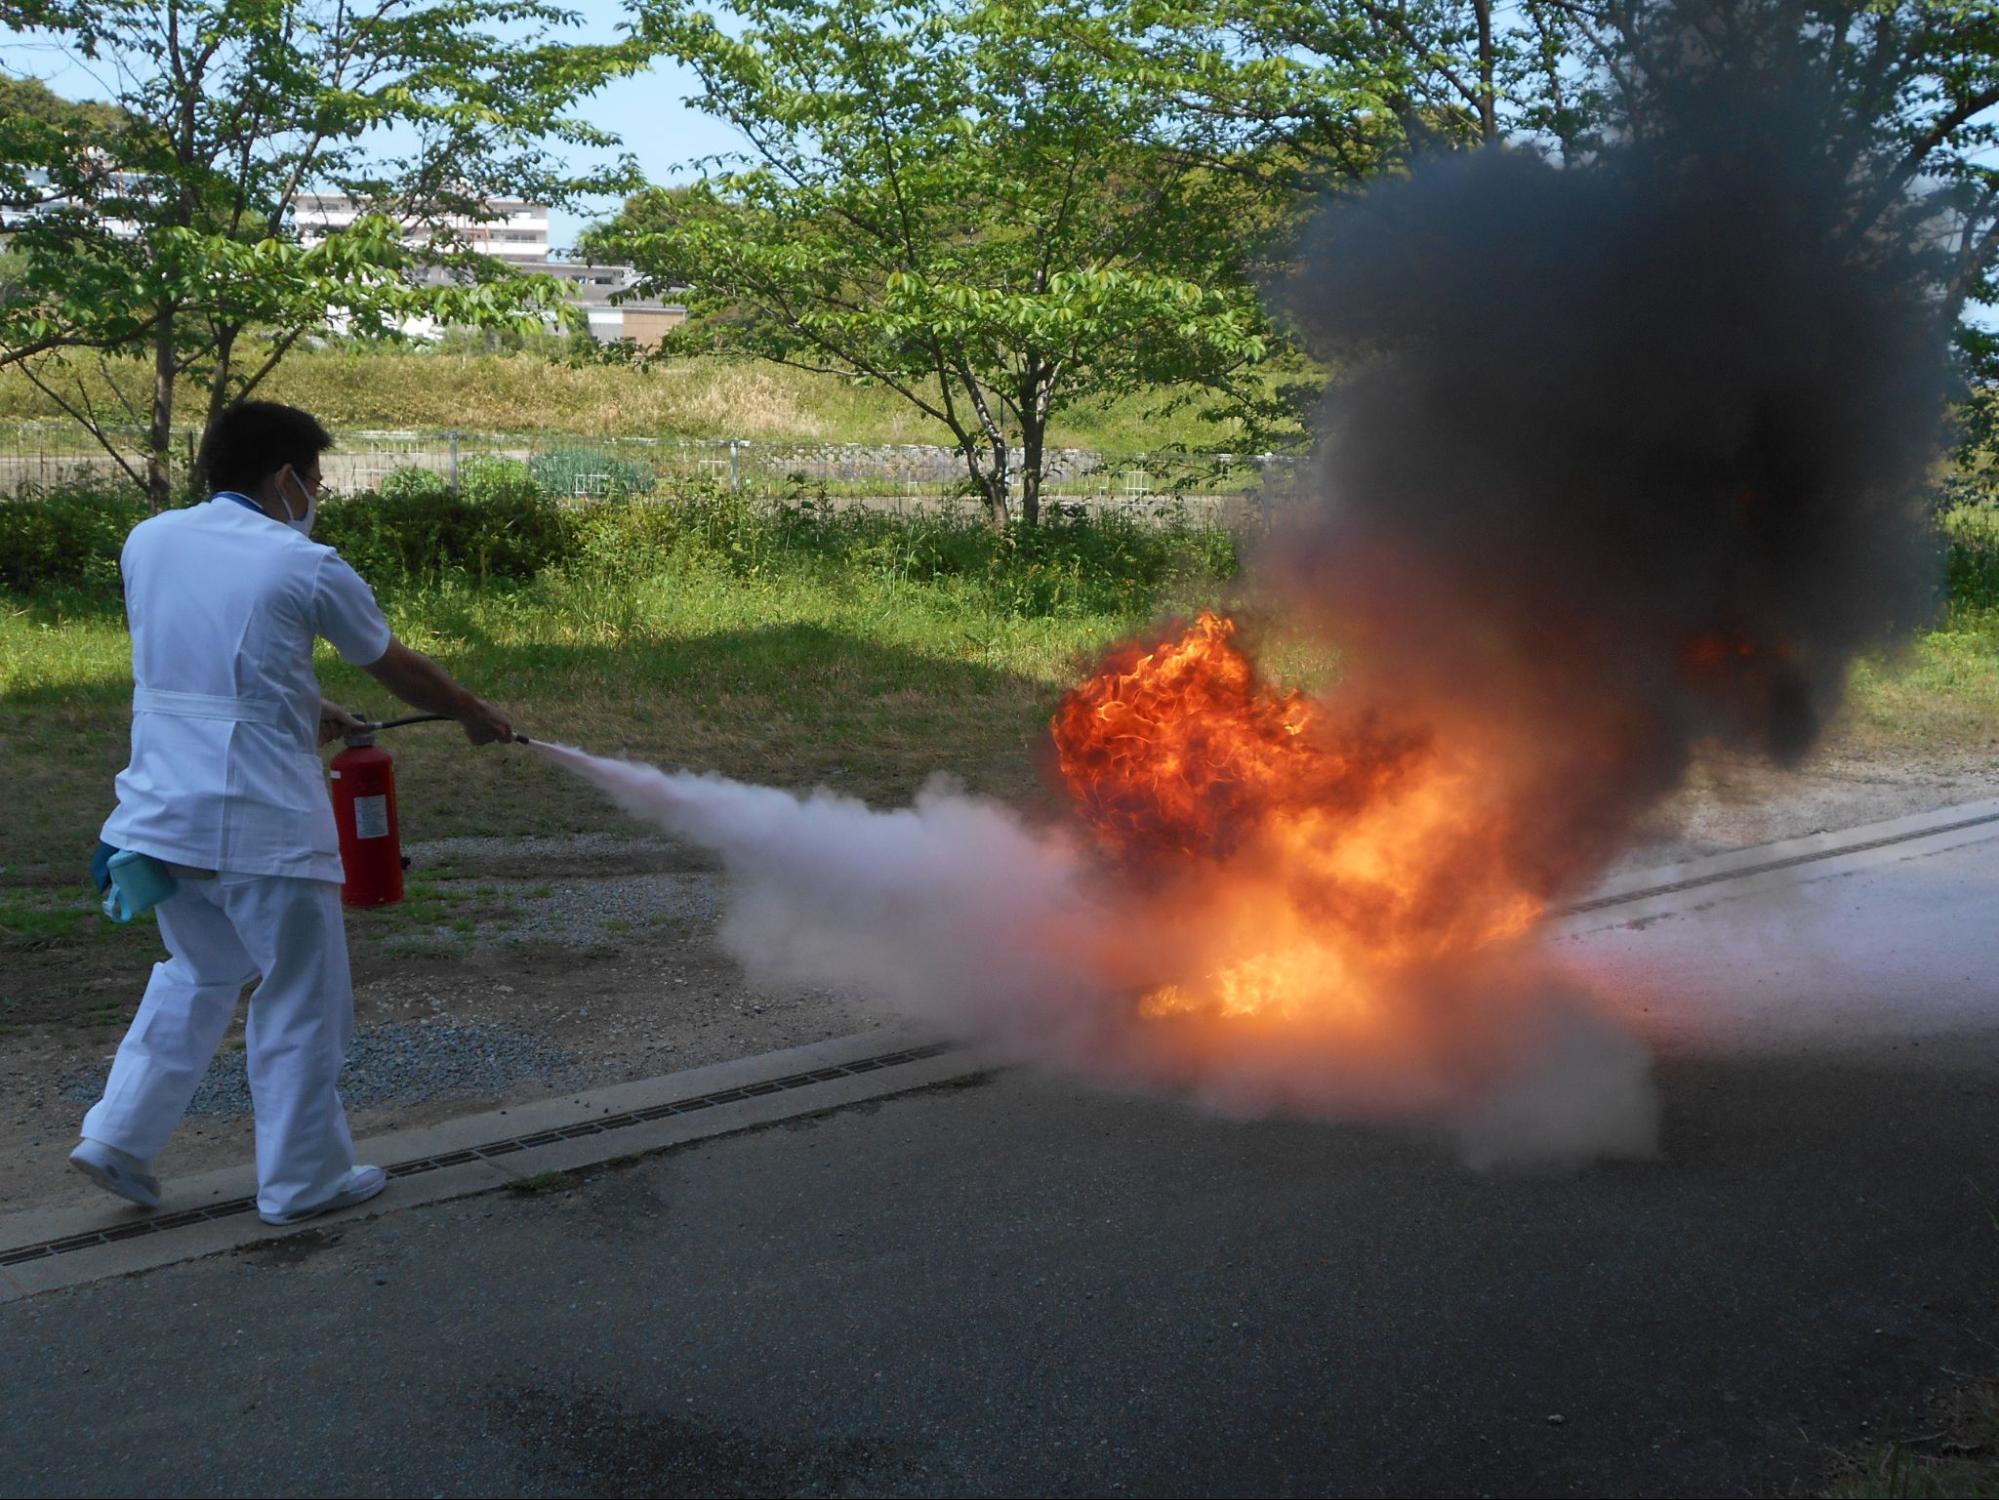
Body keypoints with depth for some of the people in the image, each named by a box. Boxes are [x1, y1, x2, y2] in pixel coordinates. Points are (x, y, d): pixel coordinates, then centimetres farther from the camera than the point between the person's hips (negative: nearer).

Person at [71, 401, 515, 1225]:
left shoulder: (146, 542, 6)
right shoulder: (304, 567, -9)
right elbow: (399, 669, 4)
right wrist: (478, 716, 21)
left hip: (160, 813, 6)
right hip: (262, 823, -6)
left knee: (199, 973, 26)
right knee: (301, 1001, 9)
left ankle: (118, 1135, 21)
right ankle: (302, 1179, 20)